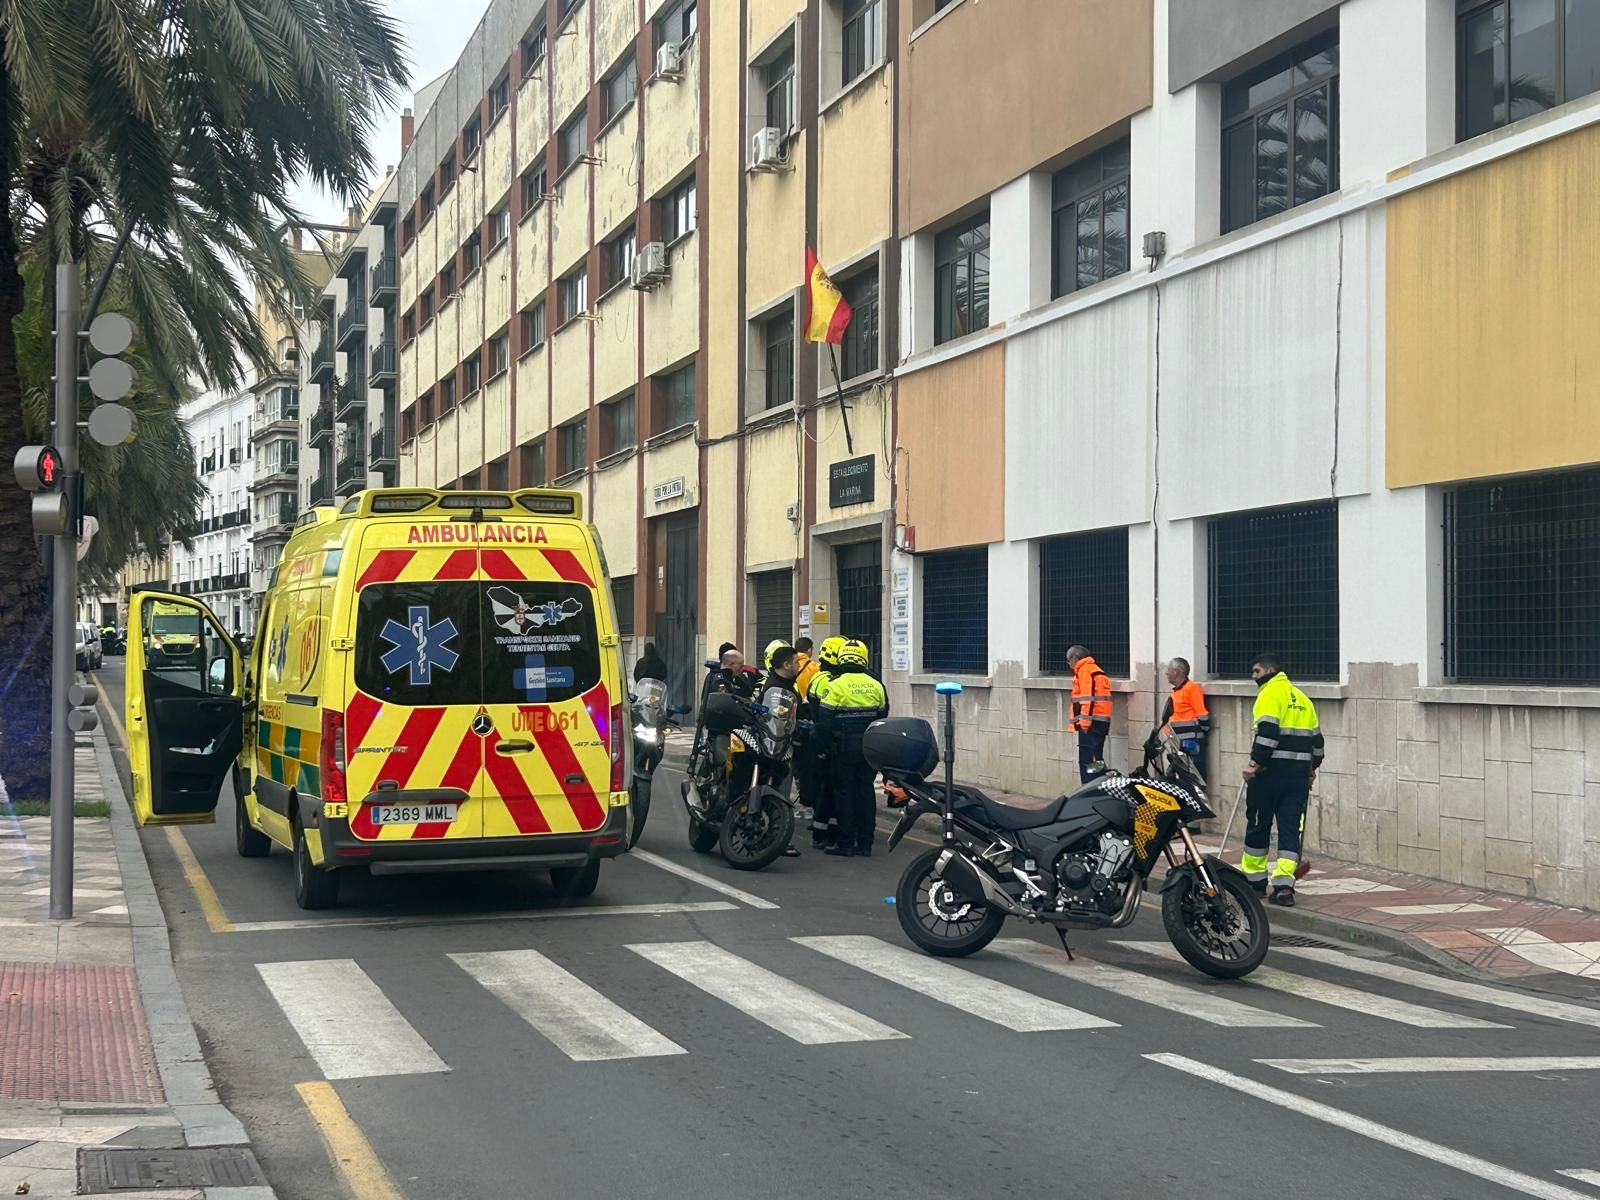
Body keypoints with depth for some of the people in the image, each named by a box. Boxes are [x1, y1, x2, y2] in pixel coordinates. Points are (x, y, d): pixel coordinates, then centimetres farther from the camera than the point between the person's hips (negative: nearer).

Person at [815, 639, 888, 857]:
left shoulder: (834, 686, -11)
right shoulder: (876, 686, 4)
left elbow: (824, 722, -11)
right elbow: (883, 718, 12)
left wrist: (825, 747, 0)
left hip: (843, 749, -4)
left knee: (845, 793, 2)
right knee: (866, 792, 10)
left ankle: (846, 843, 2)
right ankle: (865, 843, 12)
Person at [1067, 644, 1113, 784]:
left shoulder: (1085, 670, -7)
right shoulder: (1095, 670, 24)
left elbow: (1088, 697, -17)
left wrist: (1084, 721, -20)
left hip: (1091, 722, -10)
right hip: (1101, 721, 10)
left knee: (1087, 761, -13)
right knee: (1096, 760, 14)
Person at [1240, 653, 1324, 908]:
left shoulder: (1270, 694, -6)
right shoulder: (1302, 698, 17)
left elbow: (1267, 732, -19)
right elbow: (1316, 738, 22)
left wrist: (1255, 763, -17)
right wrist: (1312, 768, 33)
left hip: (1271, 771, -6)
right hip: (1298, 774, 6)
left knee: (1258, 824, 7)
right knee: (1290, 827, 3)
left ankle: (1255, 880, 17)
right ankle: (1284, 885, -8)